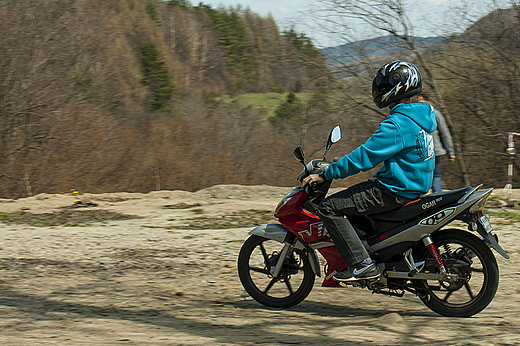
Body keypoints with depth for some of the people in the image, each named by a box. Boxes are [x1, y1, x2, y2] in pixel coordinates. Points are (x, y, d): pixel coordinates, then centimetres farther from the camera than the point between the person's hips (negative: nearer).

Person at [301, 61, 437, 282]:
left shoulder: (397, 123, -21)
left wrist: (325, 175, -16)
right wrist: (346, 160, 22)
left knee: (328, 208, -12)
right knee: (348, 198, 27)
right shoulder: (419, 116, 12)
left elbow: (366, 157, -22)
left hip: (395, 192, -11)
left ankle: (362, 265, -17)